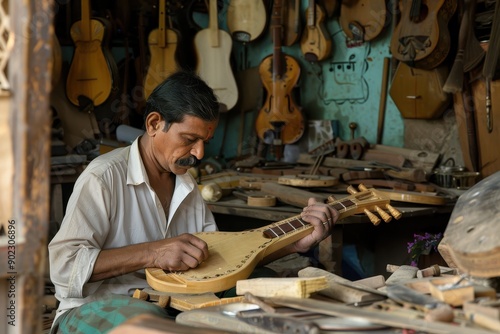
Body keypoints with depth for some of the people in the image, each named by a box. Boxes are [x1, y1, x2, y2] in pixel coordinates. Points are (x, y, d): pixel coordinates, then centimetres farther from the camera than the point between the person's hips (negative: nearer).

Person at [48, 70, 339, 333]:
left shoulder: (187, 186, 10)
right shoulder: (105, 177, -14)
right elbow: (62, 265, -21)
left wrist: (295, 243, -2)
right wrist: (151, 253, -30)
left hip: (164, 305, 7)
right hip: (93, 308, -6)